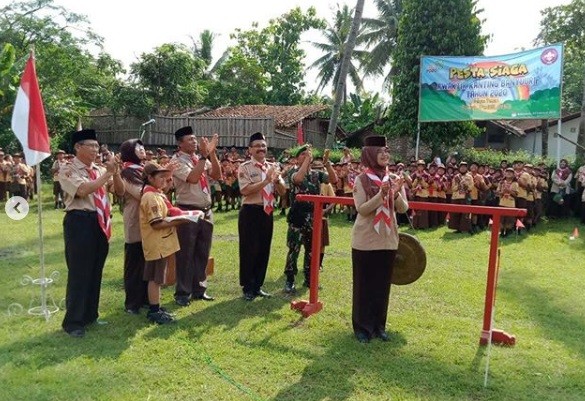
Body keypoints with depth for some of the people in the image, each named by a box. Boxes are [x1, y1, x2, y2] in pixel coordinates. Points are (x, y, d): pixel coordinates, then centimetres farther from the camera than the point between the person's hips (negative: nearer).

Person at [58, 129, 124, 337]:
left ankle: (90, 315, 28)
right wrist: (107, 173, -17)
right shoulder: (68, 170, -5)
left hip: (100, 222, 6)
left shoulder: (100, 170, 13)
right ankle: (73, 321, 13)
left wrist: (115, 172, -7)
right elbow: (83, 190, -22)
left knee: (96, 272, 14)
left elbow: (120, 191, 9)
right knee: (79, 273, 0)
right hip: (79, 222, -6)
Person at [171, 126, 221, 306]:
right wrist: (204, 156, -21)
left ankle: (199, 289, 27)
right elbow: (193, 178, -24)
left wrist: (212, 153, -10)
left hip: (206, 211, 7)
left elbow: (217, 175, -2)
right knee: (185, 255, 3)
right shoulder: (177, 161, -9)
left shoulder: (201, 159, 10)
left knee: (202, 253, 14)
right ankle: (182, 293, 16)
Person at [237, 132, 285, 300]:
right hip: (250, 212, -5)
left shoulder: (273, 167, 10)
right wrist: (266, 180, -22)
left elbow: (282, 191, 7)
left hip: (267, 212, 6)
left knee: (264, 250, 11)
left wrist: (277, 180, -13)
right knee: (249, 250, 0)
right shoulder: (245, 167, -6)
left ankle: (257, 286, 24)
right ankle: (247, 288, 14)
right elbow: (245, 190, -19)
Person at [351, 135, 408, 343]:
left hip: (388, 240, 4)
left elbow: (403, 209, -1)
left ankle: (379, 325, 27)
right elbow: (361, 209, -16)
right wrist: (381, 194, -27)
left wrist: (396, 193, -20)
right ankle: (362, 326, 20)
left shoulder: (394, 179, 4)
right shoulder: (361, 180, -8)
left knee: (383, 284, 13)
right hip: (365, 240, -4)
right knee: (364, 285, 6)